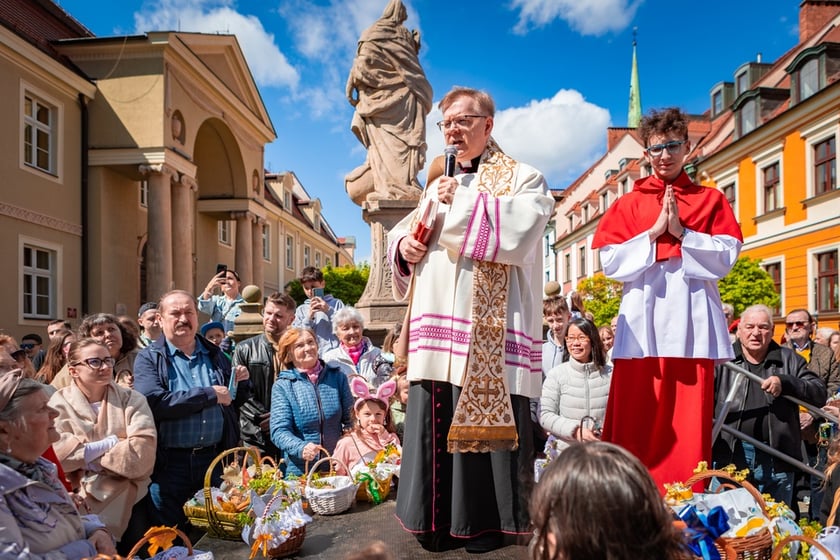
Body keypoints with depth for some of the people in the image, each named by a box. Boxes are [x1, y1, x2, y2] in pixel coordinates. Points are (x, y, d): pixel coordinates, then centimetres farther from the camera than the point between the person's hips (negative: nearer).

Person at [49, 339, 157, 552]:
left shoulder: (131, 399, 1)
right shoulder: (59, 403, 1)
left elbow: (143, 451, -12)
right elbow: (57, 452, -15)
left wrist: (89, 459, -10)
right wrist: (111, 442, -13)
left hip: (128, 498, 1)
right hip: (79, 499, 0)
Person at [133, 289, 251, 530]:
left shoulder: (215, 355, 12)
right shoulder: (149, 358, -2)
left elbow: (233, 403, 22)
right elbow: (154, 403, -20)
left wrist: (241, 384, 1)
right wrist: (210, 394, -18)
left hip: (215, 458, 4)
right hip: (169, 463, -3)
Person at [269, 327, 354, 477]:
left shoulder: (337, 377, 4)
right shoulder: (282, 386, -3)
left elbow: (350, 420, 8)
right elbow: (279, 430, -10)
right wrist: (301, 448, -27)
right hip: (299, 471, -2)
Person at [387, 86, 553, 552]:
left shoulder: (520, 177, 5)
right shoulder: (438, 185, 24)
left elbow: (522, 229, -15)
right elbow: (403, 230, 27)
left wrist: (464, 200, -11)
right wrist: (403, 245, 4)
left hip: (490, 326, -6)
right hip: (437, 323, 6)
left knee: (484, 417, -3)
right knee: (432, 420, 7)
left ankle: (486, 519, 14)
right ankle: (438, 518, 21)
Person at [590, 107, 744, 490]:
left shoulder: (711, 200, 15)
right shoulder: (629, 204, 14)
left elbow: (727, 257, 3)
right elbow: (611, 261, 2)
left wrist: (681, 232, -8)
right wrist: (654, 232, -7)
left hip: (692, 319, 0)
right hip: (642, 322, 0)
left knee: (690, 425, -1)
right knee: (636, 424, -2)